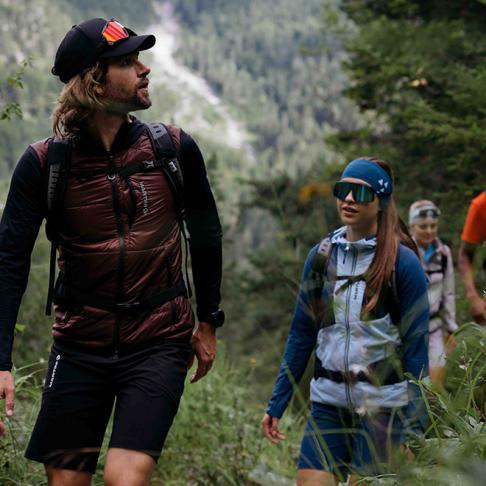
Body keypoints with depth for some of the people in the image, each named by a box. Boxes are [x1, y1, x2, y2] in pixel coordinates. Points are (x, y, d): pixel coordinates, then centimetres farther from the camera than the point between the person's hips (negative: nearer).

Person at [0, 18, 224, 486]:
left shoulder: (175, 149, -4)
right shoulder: (44, 162, -8)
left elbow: (205, 235, 11)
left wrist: (208, 322, 17)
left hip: (159, 345, 0)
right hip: (79, 345, 1)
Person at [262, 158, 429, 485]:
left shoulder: (402, 262, -6)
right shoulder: (321, 256, 7)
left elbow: (417, 347, -7)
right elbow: (301, 335, 11)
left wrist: (414, 428, -11)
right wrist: (276, 405, 8)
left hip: (383, 406, -4)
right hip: (328, 404, 4)